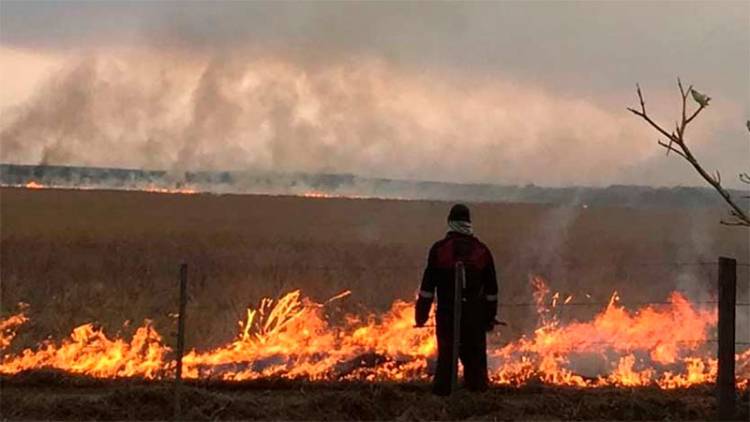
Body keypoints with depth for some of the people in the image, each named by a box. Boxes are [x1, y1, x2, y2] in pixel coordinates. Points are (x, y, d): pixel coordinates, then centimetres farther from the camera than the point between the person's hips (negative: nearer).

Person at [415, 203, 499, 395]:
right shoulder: (481, 250, 6)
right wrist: (490, 318, 16)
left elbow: (427, 286, -2)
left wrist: (421, 315, 3)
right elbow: (491, 289, 9)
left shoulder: (439, 249, -2)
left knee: (446, 359, 2)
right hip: (475, 315, 2)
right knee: (475, 360, 8)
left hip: (446, 314, -2)